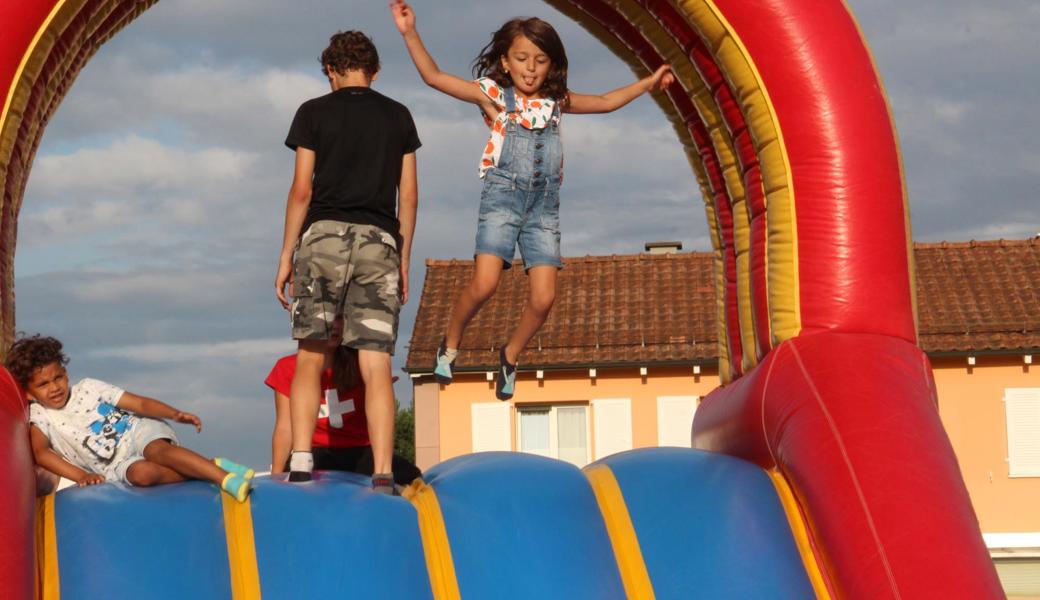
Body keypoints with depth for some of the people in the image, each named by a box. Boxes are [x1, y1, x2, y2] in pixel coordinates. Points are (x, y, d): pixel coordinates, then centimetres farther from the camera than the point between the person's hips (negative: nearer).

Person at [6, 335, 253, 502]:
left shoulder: (88, 388, 2)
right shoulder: (39, 416, 0)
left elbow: (140, 403, -1)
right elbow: (41, 452, -18)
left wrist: (175, 414, -18)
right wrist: (80, 476, -31)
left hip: (139, 431, 1)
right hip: (119, 465, -1)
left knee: (161, 450, -35)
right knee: (141, 473, -36)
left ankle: (221, 474, -42)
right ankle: (203, 471, -30)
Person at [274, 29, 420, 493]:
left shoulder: (314, 112, 5)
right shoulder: (398, 117, 12)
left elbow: (302, 190, -1)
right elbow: (409, 196, 10)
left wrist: (286, 255, 5)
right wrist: (403, 259, 16)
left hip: (325, 234, -1)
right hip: (379, 242, 1)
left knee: (310, 357, 6)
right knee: (377, 366, -1)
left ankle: (301, 463, -4)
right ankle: (383, 475, -7)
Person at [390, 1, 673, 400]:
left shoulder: (556, 101, 12)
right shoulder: (493, 94, 1)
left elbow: (605, 102, 24)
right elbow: (433, 77, -4)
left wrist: (649, 82, 22)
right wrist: (410, 34, -13)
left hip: (544, 204, 3)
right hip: (502, 198, -3)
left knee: (544, 297, -8)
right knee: (484, 284, -19)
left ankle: (510, 355, 18)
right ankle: (449, 345, 8)